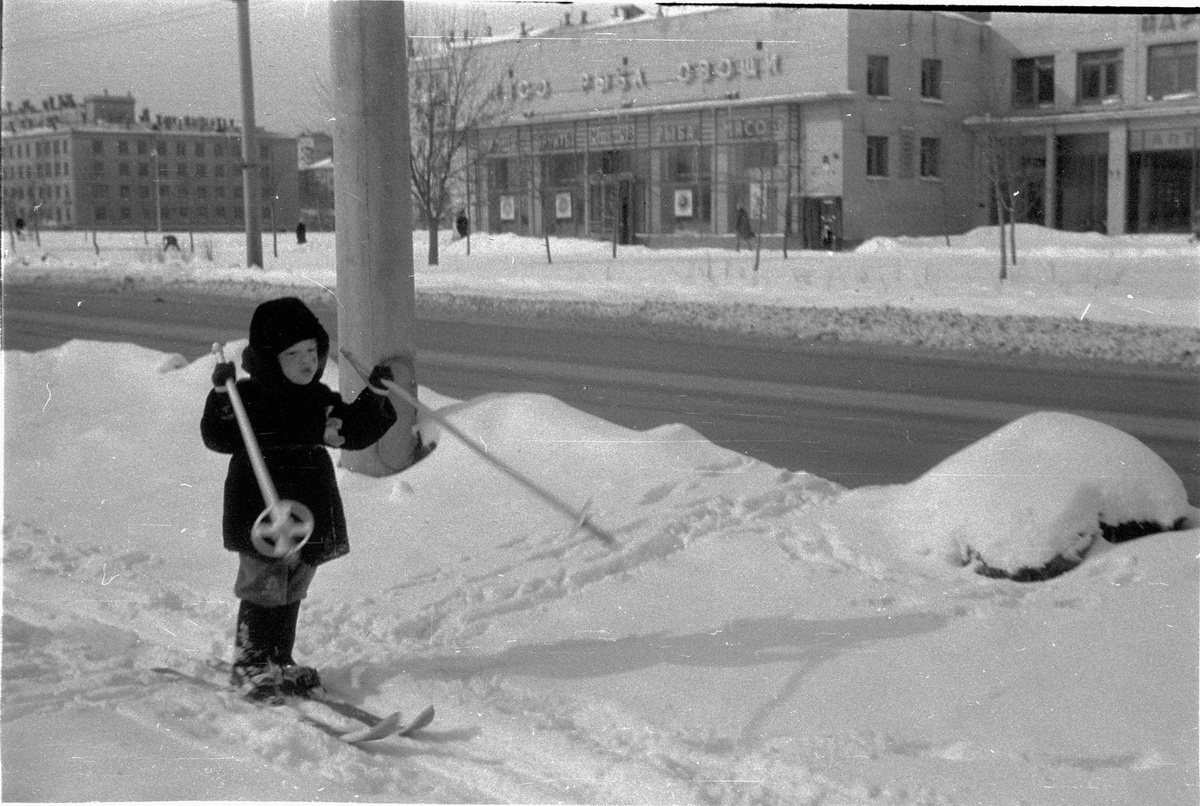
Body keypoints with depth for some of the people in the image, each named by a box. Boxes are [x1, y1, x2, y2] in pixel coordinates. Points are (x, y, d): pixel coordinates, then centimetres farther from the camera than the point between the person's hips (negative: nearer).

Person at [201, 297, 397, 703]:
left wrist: (374, 397, 7)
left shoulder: (321, 399, 10)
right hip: (262, 516, -6)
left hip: (311, 515, 6)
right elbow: (217, 437, -16)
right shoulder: (247, 396, -8)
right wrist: (221, 396, -29)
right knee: (264, 589, -1)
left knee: (291, 592, 14)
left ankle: (279, 661, 27)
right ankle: (249, 665, 12)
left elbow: (355, 434, 17)